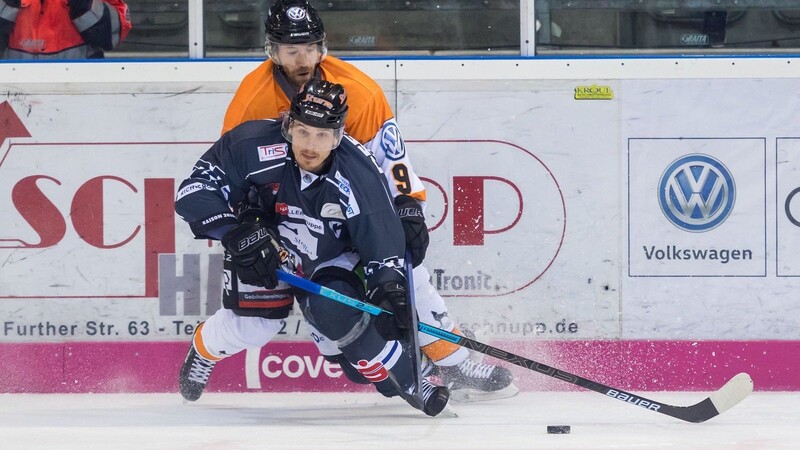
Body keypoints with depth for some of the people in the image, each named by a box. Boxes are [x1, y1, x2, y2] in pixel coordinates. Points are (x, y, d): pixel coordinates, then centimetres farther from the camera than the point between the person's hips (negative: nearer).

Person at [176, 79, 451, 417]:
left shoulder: (357, 176, -29)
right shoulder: (253, 146, -32)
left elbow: (382, 244, -21)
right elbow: (194, 191, -29)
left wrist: (390, 290, -36)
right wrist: (237, 232, -40)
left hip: (331, 257, -1)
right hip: (264, 247, 1)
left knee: (334, 310, -27)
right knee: (248, 324, -11)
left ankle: (405, 381, -10)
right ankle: (202, 351, 26)